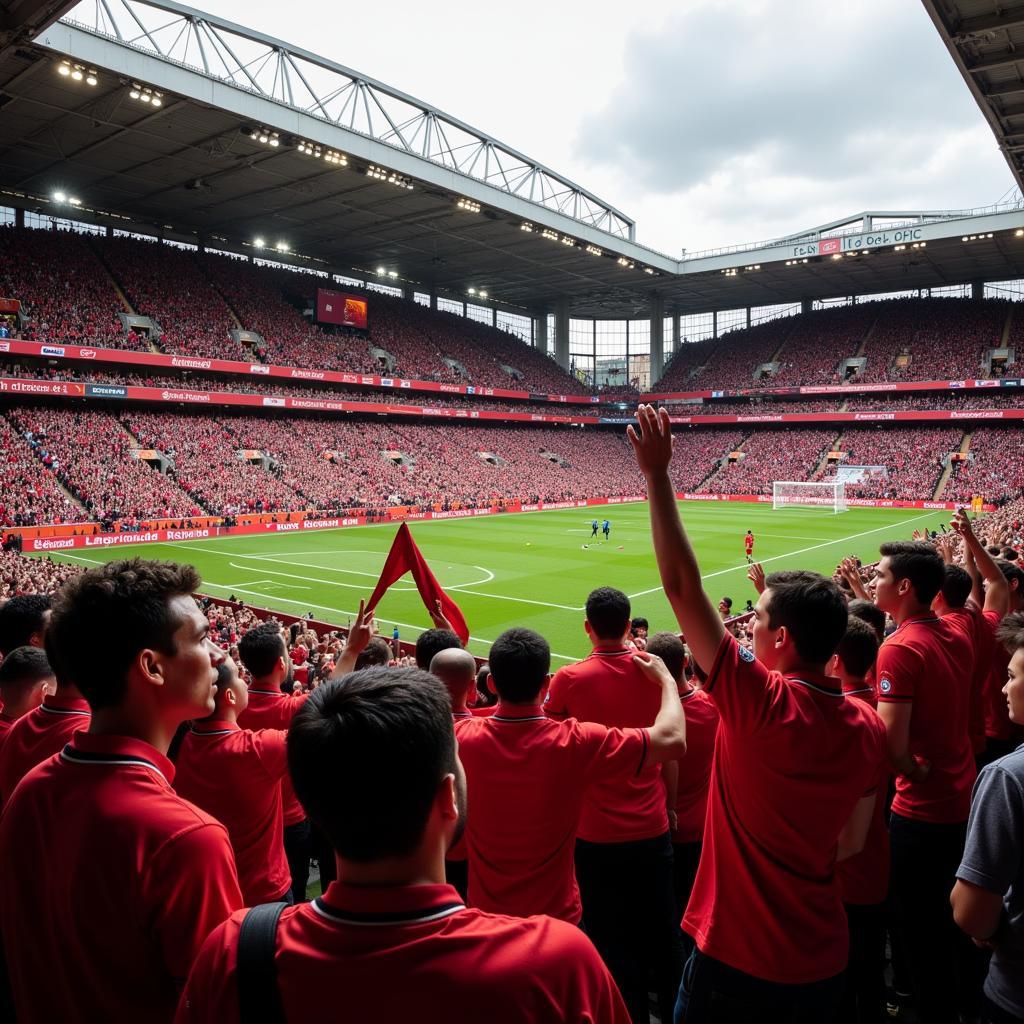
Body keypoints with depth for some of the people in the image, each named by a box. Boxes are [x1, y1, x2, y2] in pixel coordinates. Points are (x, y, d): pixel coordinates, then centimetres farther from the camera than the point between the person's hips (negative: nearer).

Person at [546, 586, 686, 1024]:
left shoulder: (569, 679, -16)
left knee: (613, 940, 13)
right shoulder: (654, 672, -7)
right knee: (663, 931, 19)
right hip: (652, 828, 3)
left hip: (596, 834, -3)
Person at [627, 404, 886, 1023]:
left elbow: (682, 585, -26)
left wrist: (657, 474, -23)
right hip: (824, 958, 6)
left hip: (738, 957, -6)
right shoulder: (868, 728, -8)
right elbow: (851, 843, 4)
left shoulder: (761, 703, -26)